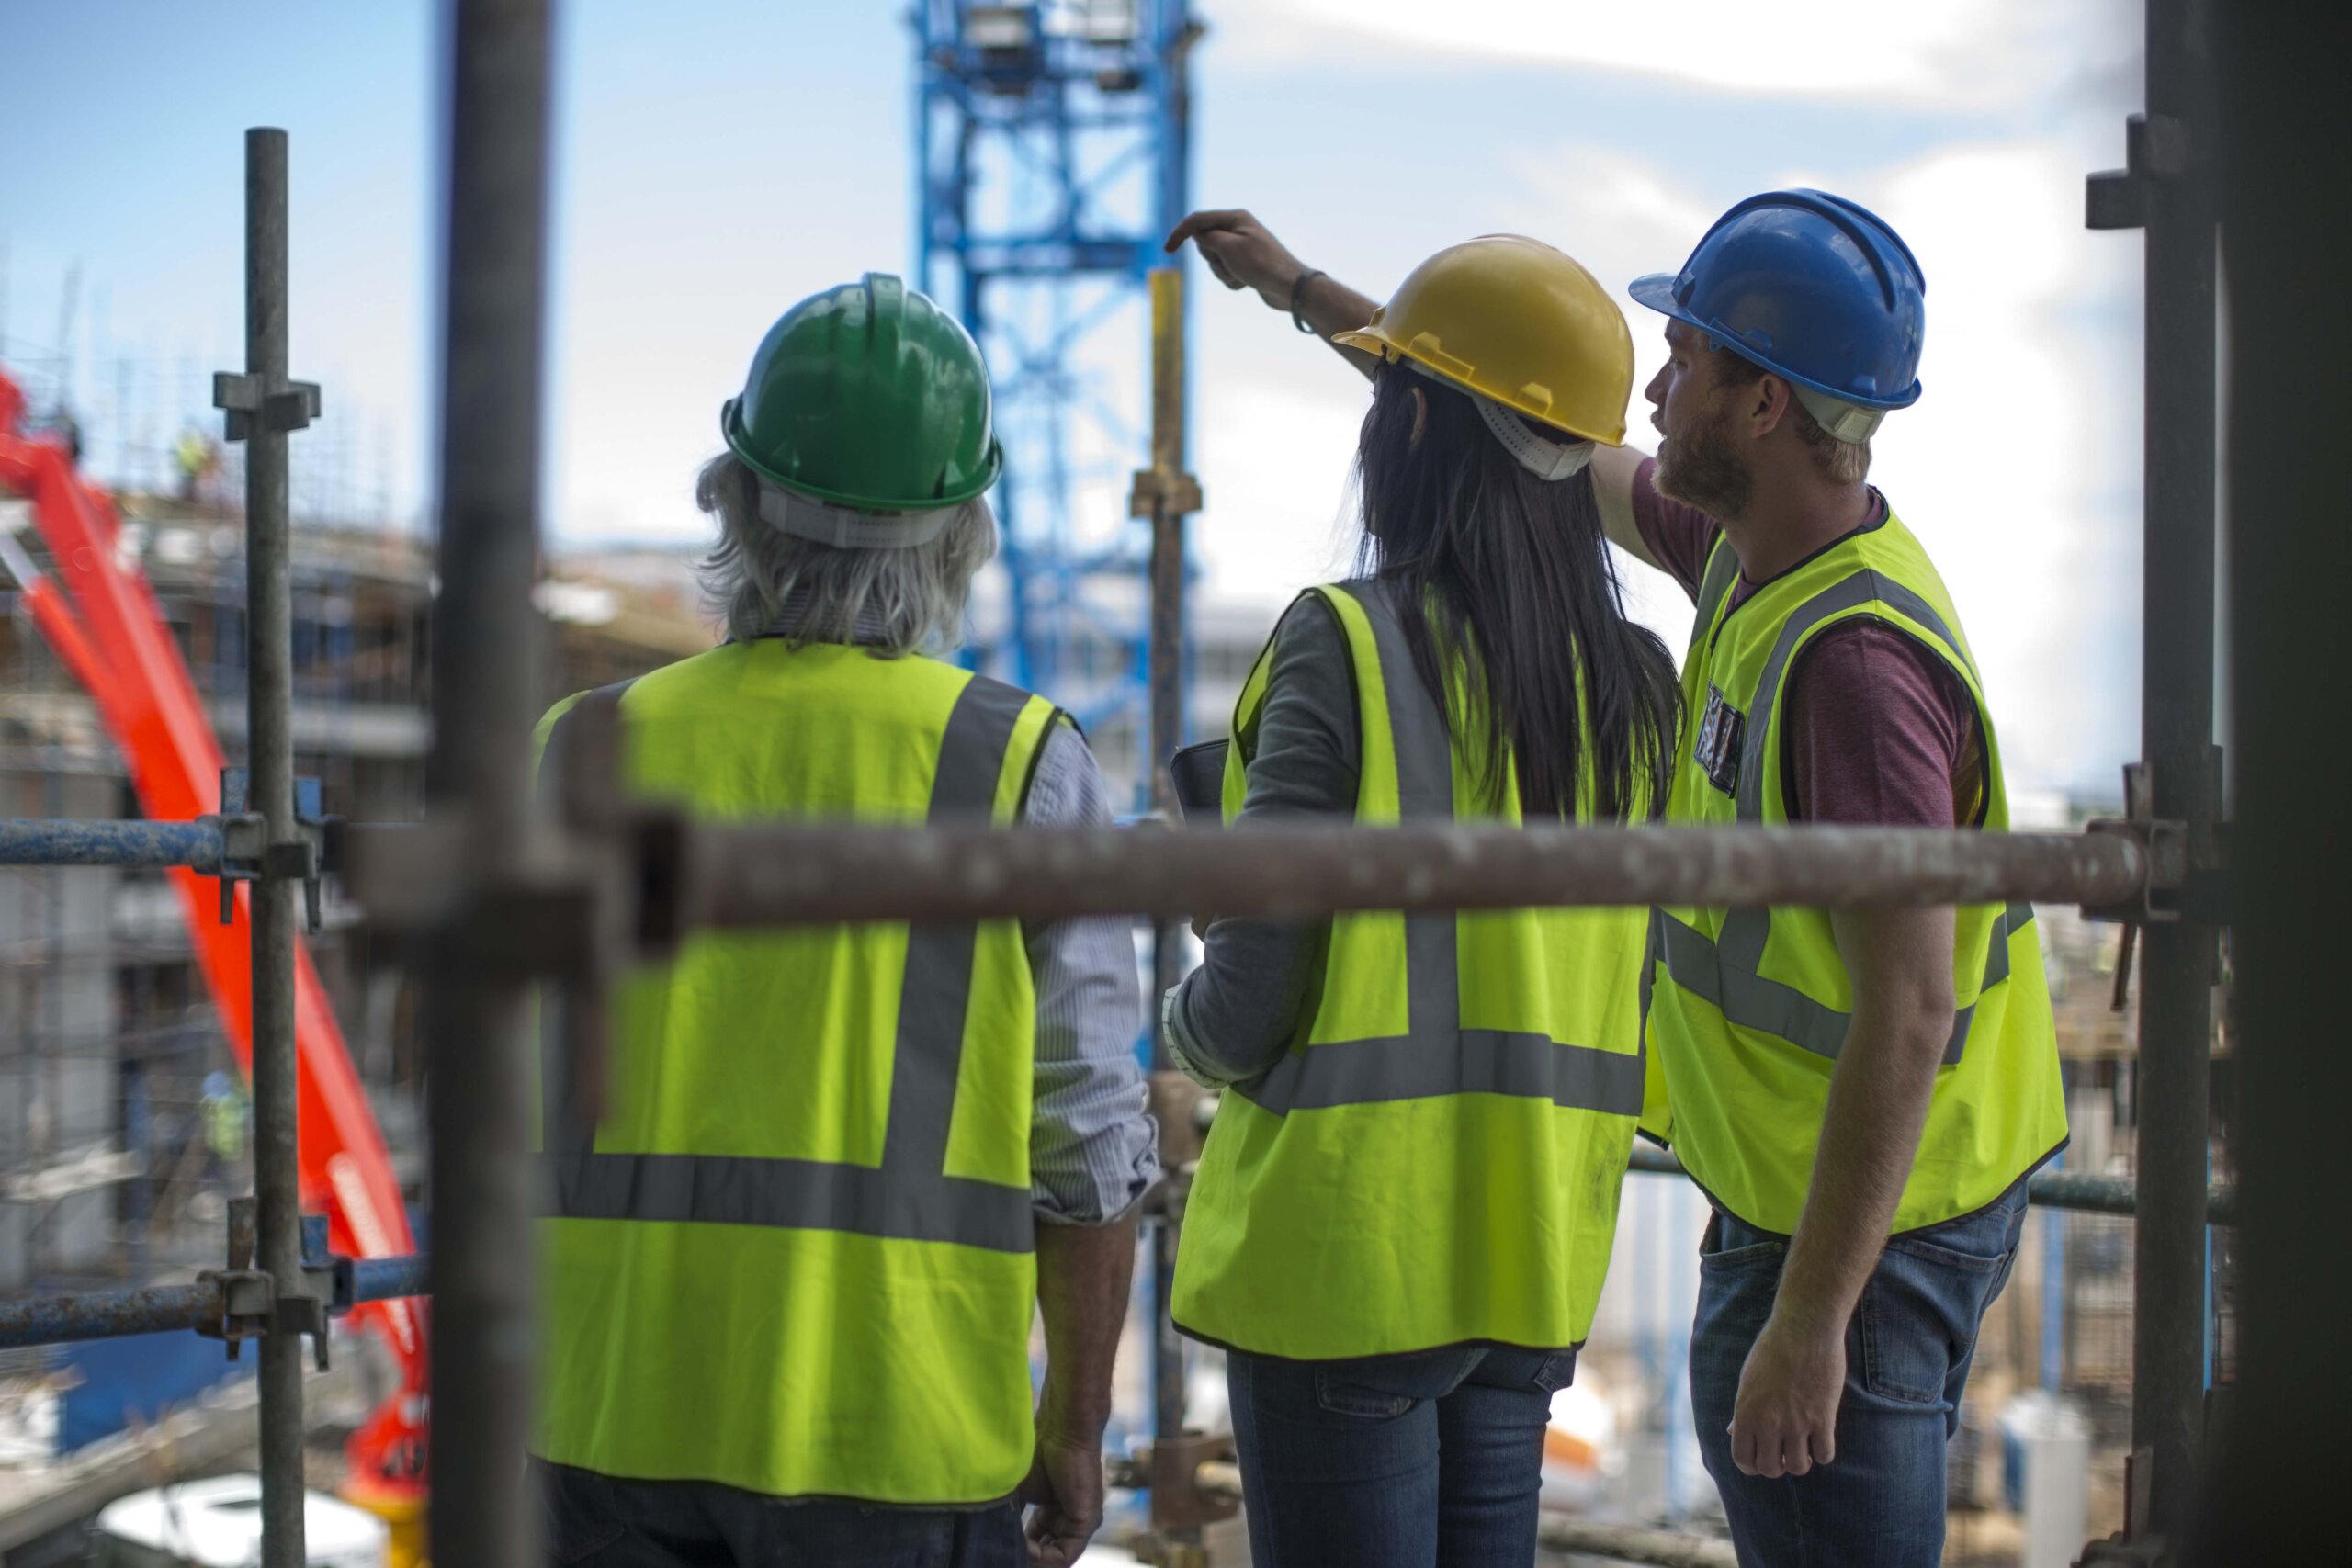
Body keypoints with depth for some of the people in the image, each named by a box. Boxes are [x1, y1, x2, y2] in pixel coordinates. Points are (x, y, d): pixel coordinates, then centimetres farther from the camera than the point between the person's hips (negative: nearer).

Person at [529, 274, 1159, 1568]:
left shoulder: (585, 756, 1)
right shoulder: (1023, 769, -6)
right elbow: (1088, 1144, -5)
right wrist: (1074, 1427, 6)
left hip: (619, 1427, 3)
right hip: (896, 1441, -2)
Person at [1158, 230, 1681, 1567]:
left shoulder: (1347, 646, -14)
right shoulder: (1639, 684, 3)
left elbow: (1250, 1003, -14)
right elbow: (1636, 995, 8)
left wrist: (1187, 1024, 8)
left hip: (1350, 1246, -6)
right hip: (1538, 1254, 6)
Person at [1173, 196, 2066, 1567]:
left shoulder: (1856, 658, -27)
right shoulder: (1752, 553, 3)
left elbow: (1907, 1018, -29)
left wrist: (1807, 1323, -27)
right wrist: (1298, 288, 27)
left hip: (1855, 1231, -10)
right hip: (1812, 1195, 10)